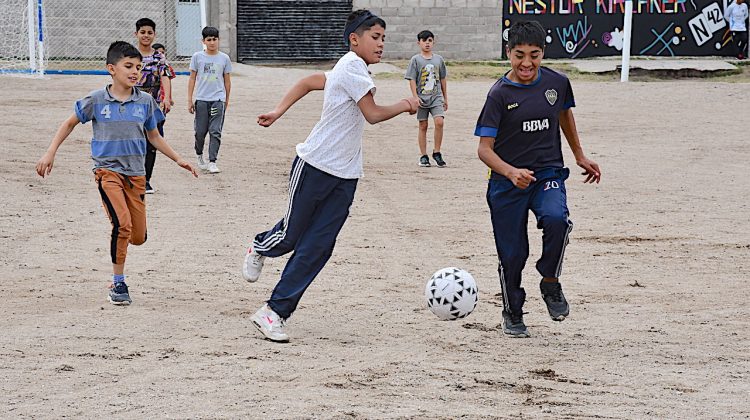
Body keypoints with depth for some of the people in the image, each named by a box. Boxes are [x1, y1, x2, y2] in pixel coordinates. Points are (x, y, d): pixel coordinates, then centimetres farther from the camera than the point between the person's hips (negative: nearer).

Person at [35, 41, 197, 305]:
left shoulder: (145, 102, 3)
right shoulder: (97, 100, -5)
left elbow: (153, 137, 16)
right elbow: (70, 124, 7)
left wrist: (178, 159, 11)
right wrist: (50, 153, 1)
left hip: (135, 173, 4)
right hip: (108, 170, -4)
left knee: (138, 237, 3)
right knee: (123, 225, -23)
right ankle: (118, 283, -8)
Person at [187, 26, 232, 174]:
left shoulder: (224, 58, 4)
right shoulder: (198, 57, 3)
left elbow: (227, 80, 12)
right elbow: (192, 79, 6)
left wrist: (226, 100, 14)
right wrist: (190, 100, 3)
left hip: (218, 99, 0)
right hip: (201, 99, 0)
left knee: (215, 132, -7)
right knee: (200, 131, 6)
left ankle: (212, 162, -8)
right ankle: (199, 156, 29)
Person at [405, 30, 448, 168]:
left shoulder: (438, 59, 8)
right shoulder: (416, 60, -1)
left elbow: (442, 79, 15)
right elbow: (412, 80, -4)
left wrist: (445, 98, 16)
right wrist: (415, 97, -13)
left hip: (436, 96, 2)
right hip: (422, 98, -2)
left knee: (439, 122, -15)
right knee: (423, 126, 3)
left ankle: (436, 152, -3)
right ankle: (423, 156, 10)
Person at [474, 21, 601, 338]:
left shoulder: (556, 83, -2)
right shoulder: (500, 94, -12)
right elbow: (484, 148, -16)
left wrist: (579, 155, 28)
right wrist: (511, 172, -33)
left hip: (548, 173, 1)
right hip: (507, 181, -1)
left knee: (556, 219, -29)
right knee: (512, 254, 3)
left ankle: (550, 283, -4)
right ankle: (512, 314, 29)